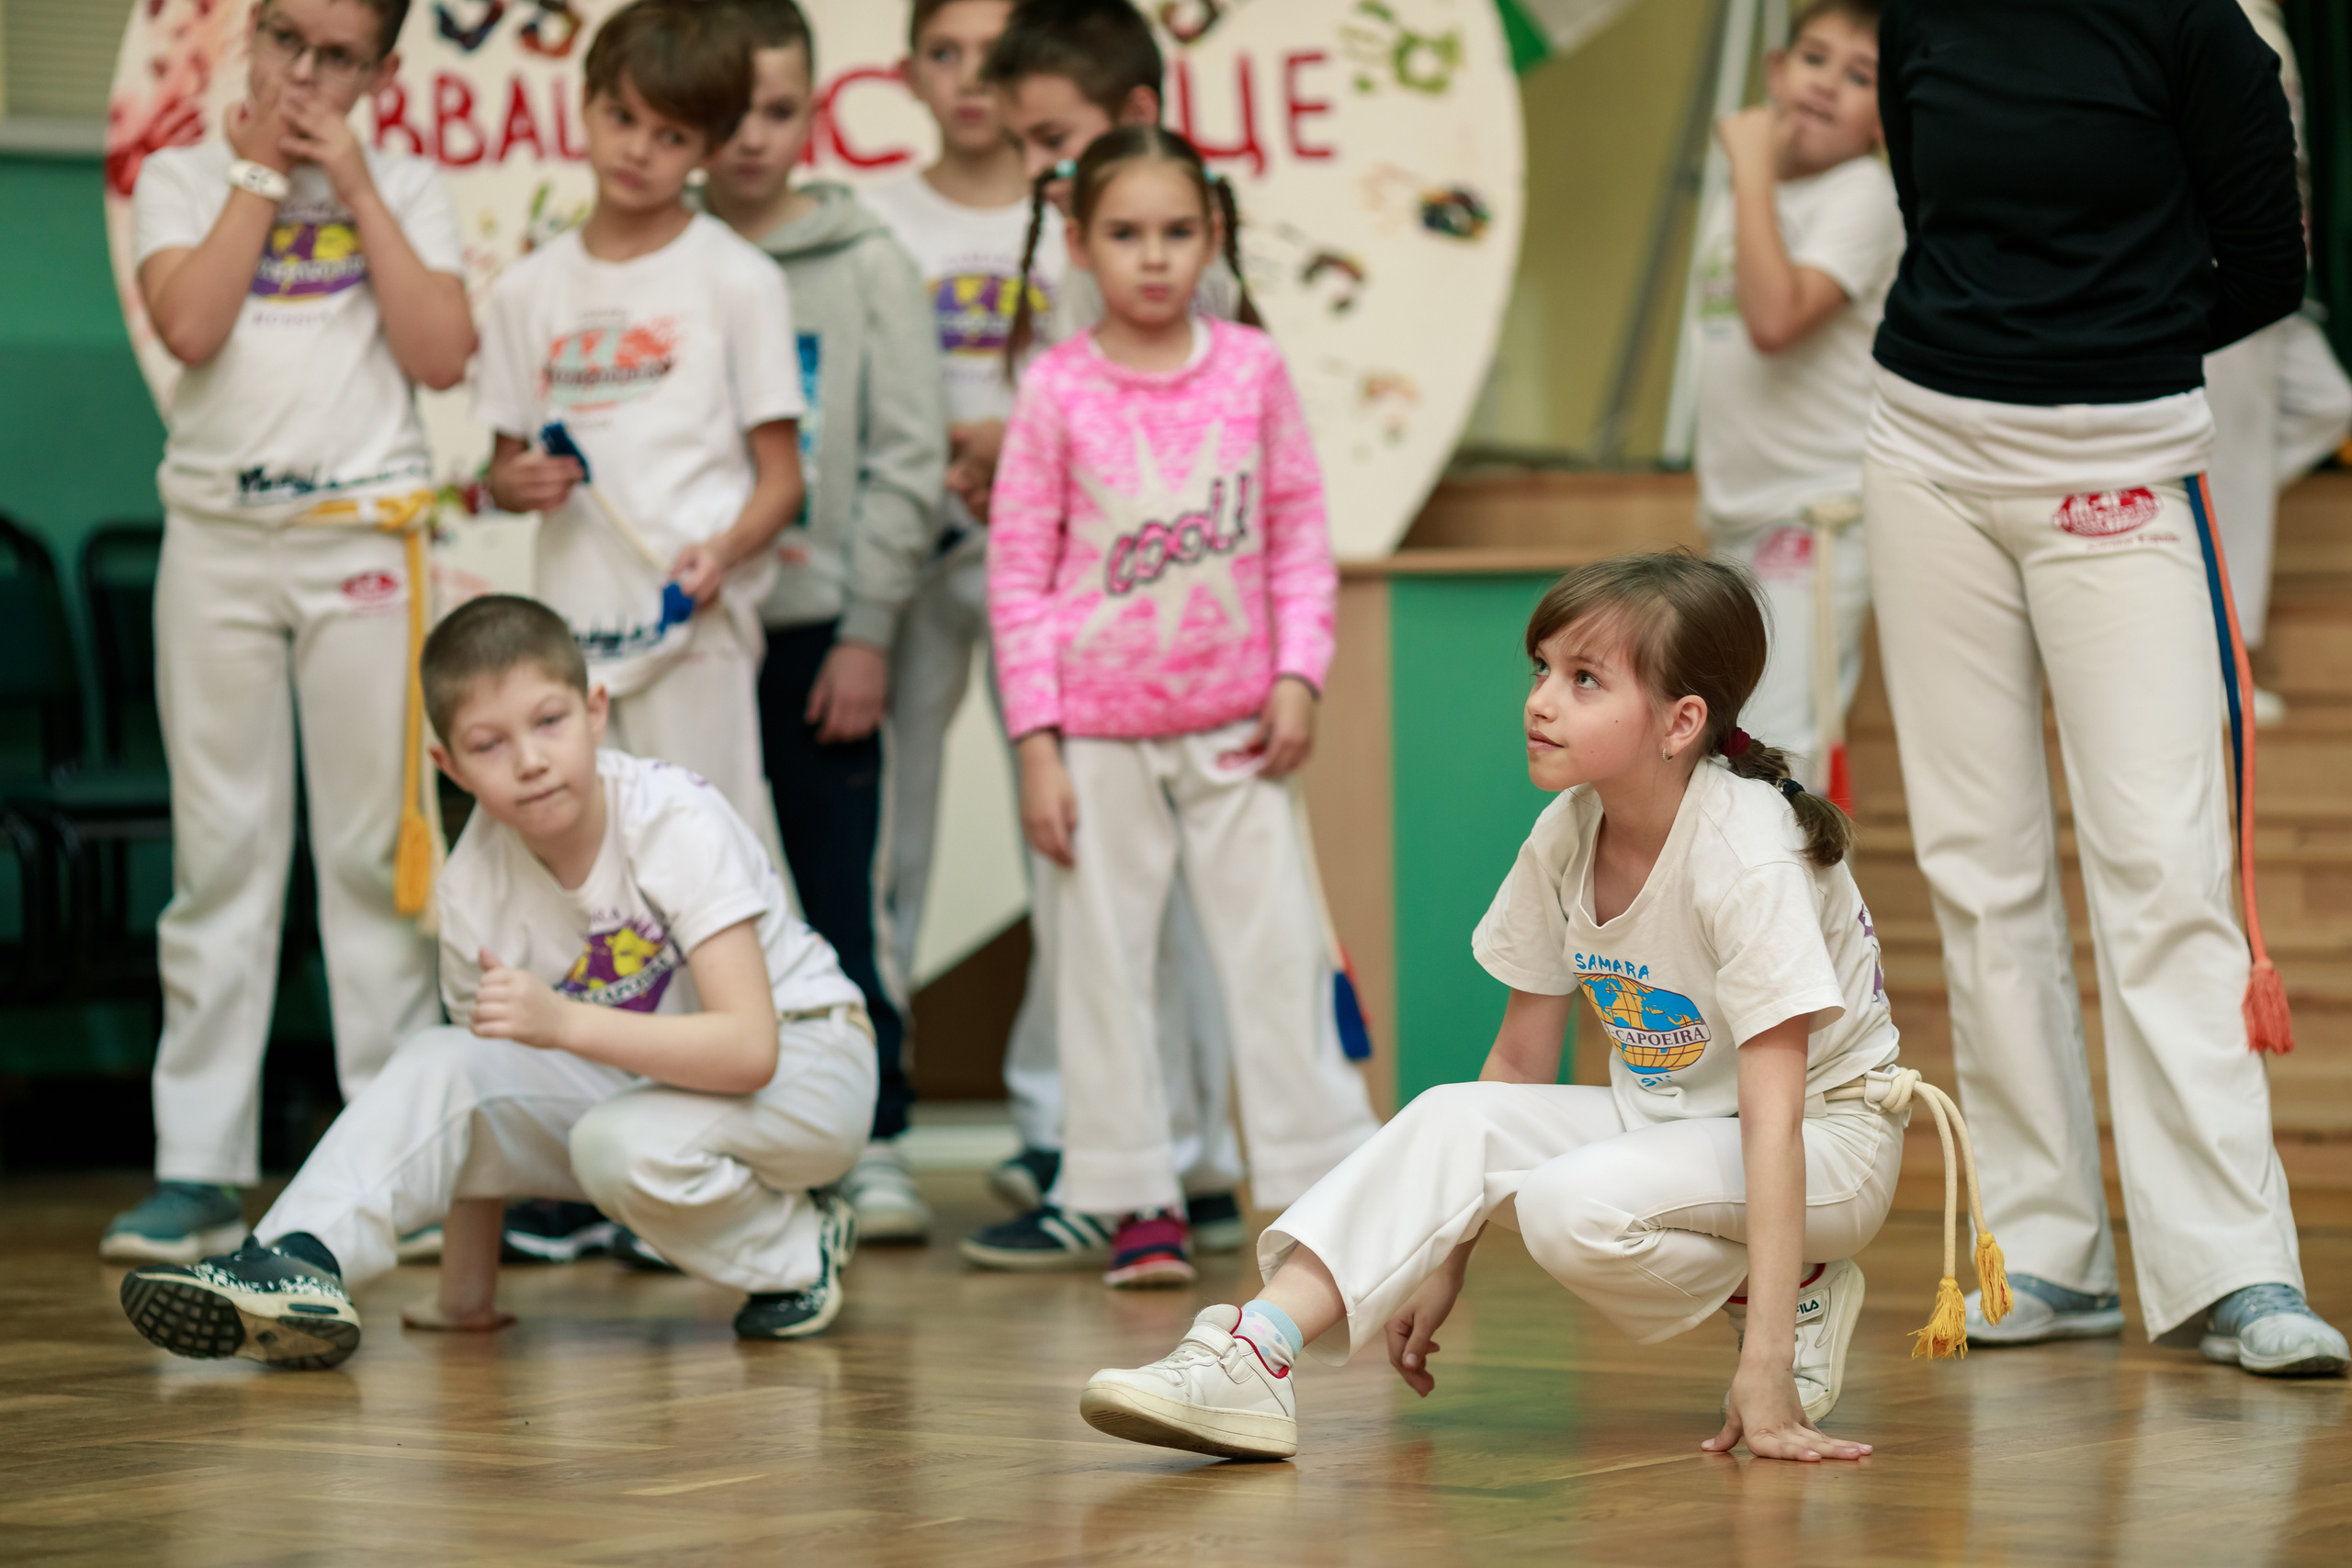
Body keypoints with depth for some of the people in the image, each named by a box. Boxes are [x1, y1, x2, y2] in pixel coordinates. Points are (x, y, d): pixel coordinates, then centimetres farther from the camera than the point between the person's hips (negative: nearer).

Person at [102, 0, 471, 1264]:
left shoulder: (405, 190, 9)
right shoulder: (183, 179, 9)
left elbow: (444, 355, -6)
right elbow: (189, 323, -10)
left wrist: (355, 188, -5)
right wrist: (261, 170, -5)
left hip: (363, 535, 0)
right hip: (217, 533, 0)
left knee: (372, 852, -1)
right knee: (220, 853, 0)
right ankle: (199, 1168, 1)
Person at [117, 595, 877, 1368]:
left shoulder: (680, 824, -27)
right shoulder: (475, 884, -11)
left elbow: (748, 1049, -34)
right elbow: (485, 1111, -3)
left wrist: (563, 1021, -45)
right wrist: (468, 1293, -6)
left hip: (802, 1064, -5)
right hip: (644, 1073, 5)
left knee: (625, 1143, -34)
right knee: (437, 1064, -15)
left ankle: (800, 1251, -10)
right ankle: (298, 1267, -25)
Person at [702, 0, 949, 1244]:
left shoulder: (868, 267, 2)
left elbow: (907, 461, 0)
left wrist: (867, 629, -6)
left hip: (820, 630, -1)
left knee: (846, 896, 0)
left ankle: (874, 1144, 6)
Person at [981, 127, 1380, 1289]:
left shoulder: (1252, 369, 1)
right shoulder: (1057, 390, -5)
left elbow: (1300, 533, 7)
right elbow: (1018, 573, -3)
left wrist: (1297, 677, -3)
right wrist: (1036, 744, -6)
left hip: (1236, 724, 1)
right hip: (1100, 730, -1)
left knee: (1276, 948, 3)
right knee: (1106, 959, 4)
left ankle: (1321, 1178, 12)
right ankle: (1134, 1199, 13)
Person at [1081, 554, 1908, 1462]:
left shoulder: (1747, 859, -27)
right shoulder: (1566, 838, -7)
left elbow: (1773, 1121, -32)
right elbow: (1519, 1063, 2)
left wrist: (1764, 1372, -36)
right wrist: (1442, 1262, -1)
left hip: (1828, 1145, -7)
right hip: (1666, 1117, 7)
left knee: (1574, 1208, -32)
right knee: (1449, 1122, -18)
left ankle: (1791, 1303, -9)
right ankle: (1254, 1360, -27)